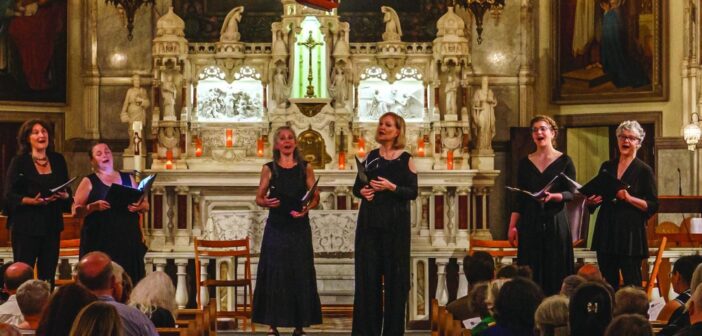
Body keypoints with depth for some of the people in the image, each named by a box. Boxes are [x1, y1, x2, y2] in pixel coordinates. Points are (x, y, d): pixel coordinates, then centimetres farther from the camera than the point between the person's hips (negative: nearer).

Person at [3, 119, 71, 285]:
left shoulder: (58, 160, 12)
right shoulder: (19, 162, -1)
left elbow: (68, 192, 16)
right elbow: (10, 196, -5)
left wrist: (65, 195, -7)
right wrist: (32, 201, -21)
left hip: (52, 225, 4)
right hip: (26, 226, -4)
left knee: (48, 276, 4)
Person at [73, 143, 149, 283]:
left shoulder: (128, 178, 16)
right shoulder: (89, 182, 6)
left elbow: (146, 205, 18)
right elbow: (76, 211, 0)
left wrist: (139, 206, -4)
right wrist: (93, 206, -17)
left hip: (128, 239, 3)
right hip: (99, 241, -3)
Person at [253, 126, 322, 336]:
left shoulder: (305, 168, 4)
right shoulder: (269, 168, 3)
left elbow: (316, 198, 5)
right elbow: (259, 198, 5)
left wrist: (307, 207, -15)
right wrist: (267, 202, -17)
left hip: (299, 227, 1)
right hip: (276, 228, -1)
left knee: (300, 274, 0)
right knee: (274, 273, -2)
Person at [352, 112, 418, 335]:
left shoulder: (405, 159, 1)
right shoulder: (371, 157, 10)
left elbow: (413, 192, -5)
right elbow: (356, 186, 13)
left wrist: (391, 187, -19)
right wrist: (361, 191, -9)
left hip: (395, 224, -3)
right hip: (370, 222, 3)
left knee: (394, 275, -1)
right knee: (368, 274, 1)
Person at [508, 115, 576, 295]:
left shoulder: (564, 161, 1)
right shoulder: (525, 163, 9)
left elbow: (571, 193, -5)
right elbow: (519, 198, 9)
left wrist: (553, 196, -25)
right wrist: (512, 226, 2)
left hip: (556, 223, -2)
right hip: (530, 224, 2)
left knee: (555, 273, -3)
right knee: (531, 275, 1)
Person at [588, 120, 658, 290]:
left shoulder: (644, 171, 0)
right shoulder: (606, 167, 13)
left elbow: (653, 206, -4)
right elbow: (596, 195, 21)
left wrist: (629, 198, -17)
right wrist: (592, 201, -1)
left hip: (631, 233, -4)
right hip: (606, 231, 5)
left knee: (632, 283, -6)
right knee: (608, 282, 6)